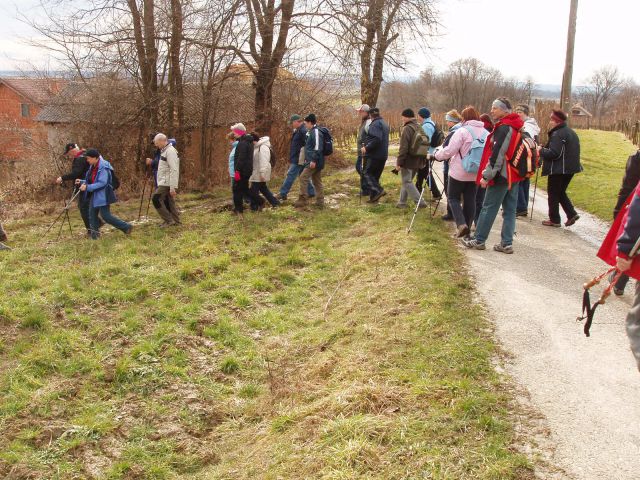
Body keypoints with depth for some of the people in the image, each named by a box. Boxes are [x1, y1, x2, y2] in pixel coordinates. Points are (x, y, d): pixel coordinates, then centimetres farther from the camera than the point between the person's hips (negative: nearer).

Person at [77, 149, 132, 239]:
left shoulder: (103, 167, -20)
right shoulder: (92, 167, 8)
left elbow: (102, 183, -26)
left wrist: (87, 187, -27)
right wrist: (82, 182, 4)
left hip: (103, 196, -9)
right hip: (94, 195, 9)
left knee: (106, 216, -8)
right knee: (92, 215, 8)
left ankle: (126, 227, 1)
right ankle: (94, 234, 16)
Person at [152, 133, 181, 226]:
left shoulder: (170, 151, -15)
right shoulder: (165, 150, 17)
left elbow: (174, 170, -21)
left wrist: (172, 187, -24)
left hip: (167, 183, -10)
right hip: (164, 182, 10)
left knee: (156, 198, -11)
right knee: (168, 201, 11)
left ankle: (168, 220, -6)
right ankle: (176, 221, 16)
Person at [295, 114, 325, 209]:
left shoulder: (316, 132, -15)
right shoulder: (312, 132, 17)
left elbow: (318, 147, -23)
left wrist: (314, 160, -24)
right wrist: (307, 159, 26)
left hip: (314, 162, -10)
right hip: (315, 162, 10)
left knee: (303, 177, -10)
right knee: (317, 181, 10)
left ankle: (302, 200, -8)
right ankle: (320, 202, 13)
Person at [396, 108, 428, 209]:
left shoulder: (407, 129, -16)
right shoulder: (420, 128, 11)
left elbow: (403, 148, -21)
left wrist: (399, 162, -16)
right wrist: (424, 160, 23)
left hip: (408, 160, -8)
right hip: (418, 161, 8)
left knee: (407, 182, -1)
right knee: (407, 181, 17)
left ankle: (420, 202, -7)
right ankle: (402, 202, 24)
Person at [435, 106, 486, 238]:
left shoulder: (462, 131, -15)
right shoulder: (485, 132, 5)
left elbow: (449, 151, -15)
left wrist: (437, 155, 2)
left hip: (460, 172, -5)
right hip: (476, 173, 6)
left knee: (453, 197, 7)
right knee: (470, 200, 12)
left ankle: (461, 224, -11)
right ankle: (467, 227, 15)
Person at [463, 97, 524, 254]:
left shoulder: (503, 128, -16)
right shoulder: (516, 127, 13)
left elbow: (497, 154, -21)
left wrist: (487, 175, -19)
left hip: (501, 176, -9)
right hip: (514, 175, 9)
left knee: (488, 208, 0)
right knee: (510, 210, 9)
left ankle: (479, 240, 7)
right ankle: (507, 243, 11)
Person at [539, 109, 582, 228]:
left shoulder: (558, 134, -18)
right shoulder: (571, 133, 13)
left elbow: (553, 153, -25)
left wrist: (541, 150, -8)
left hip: (558, 169, -9)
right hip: (570, 168, 9)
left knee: (553, 194, 3)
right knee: (561, 192, 21)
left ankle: (554, 220, 8)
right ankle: (572, 214, 10)